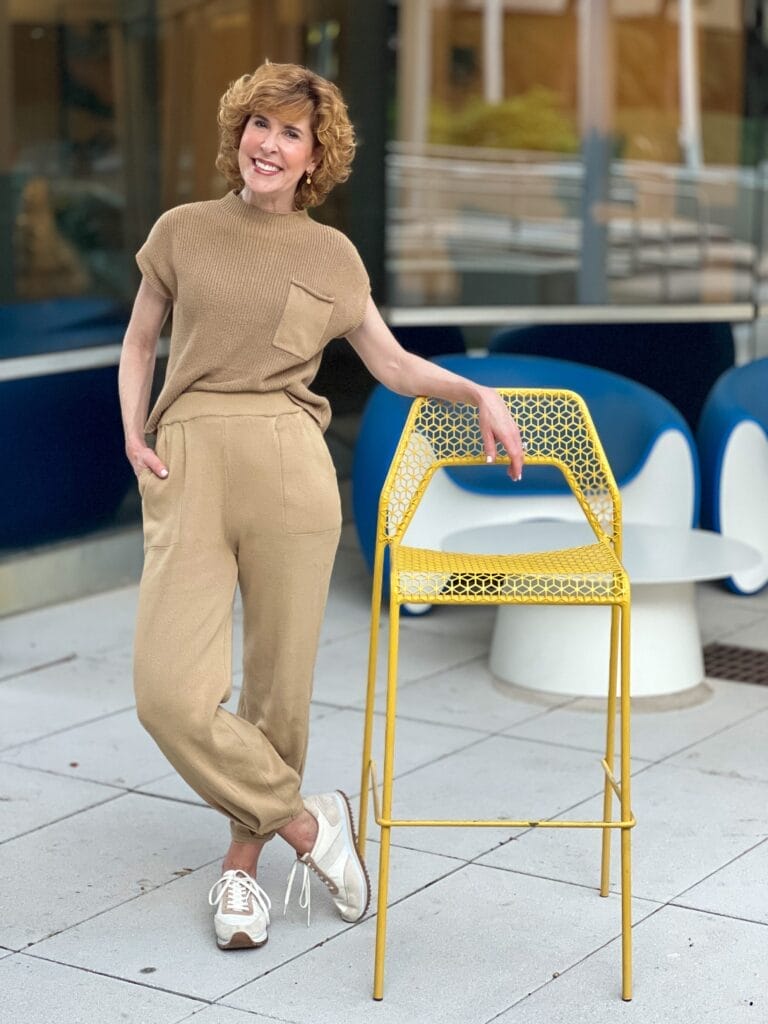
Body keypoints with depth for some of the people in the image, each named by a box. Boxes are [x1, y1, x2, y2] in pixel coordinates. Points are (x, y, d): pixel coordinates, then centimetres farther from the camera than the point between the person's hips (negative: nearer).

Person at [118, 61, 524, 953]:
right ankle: (307, 823, 7)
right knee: (169, 690, -13)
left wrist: (478, 392, 4)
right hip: (188, 467, 0)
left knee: (278, 685, 2)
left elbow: (393, 364, 19)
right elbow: (139, 343, 20)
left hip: (291, 467, 0)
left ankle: (242, 866, 22)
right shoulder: (183, 231, 11)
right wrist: (132, 435, 5)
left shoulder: (332, 255, 11)